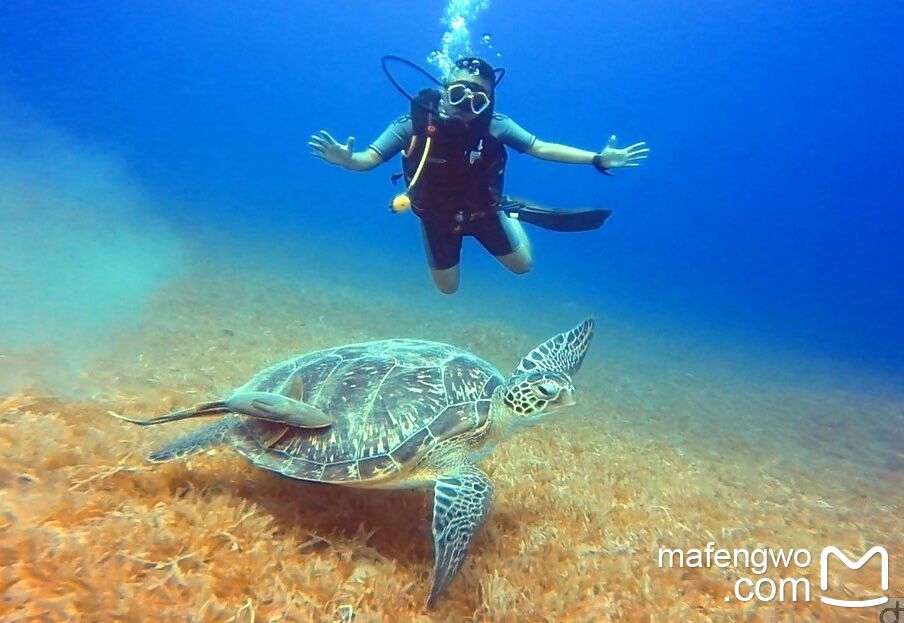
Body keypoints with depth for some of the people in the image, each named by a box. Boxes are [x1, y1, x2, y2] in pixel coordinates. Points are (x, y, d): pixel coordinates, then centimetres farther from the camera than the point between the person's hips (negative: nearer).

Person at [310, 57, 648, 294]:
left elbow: (541, 148, -21)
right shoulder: (415, 123, -27)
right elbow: (370, 157, -27)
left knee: (522, 266, 9)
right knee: (448, 287, 14)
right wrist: (346, 159, -51)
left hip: (482, 210, 1)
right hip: (438, 216, 0)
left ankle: (511, 212, 36)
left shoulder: (493, 125, -25)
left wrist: (598, 159, -27)